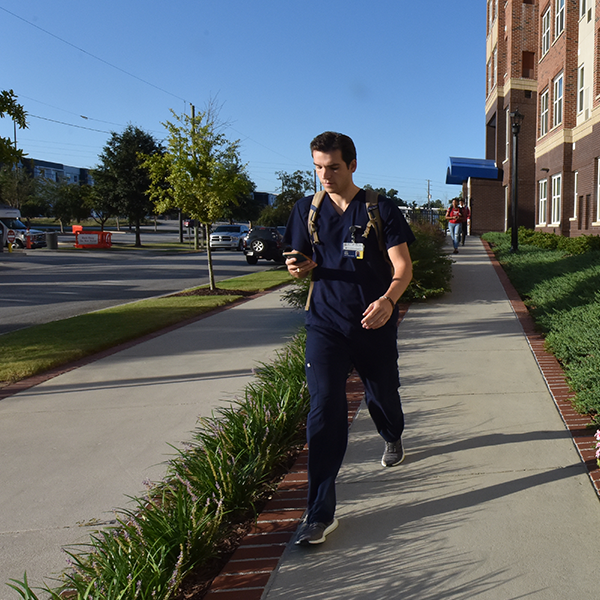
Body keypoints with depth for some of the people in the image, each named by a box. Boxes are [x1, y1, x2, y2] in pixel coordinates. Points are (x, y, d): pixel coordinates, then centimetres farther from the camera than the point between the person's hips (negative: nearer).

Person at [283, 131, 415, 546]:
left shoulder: (381, 210, -3)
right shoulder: (308, 210, 5)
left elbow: (403, 266, -9)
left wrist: (388, 300, -29)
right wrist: (301, 267, -11)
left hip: (374, 324, 0)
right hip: (325, 324, 1)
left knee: (382, 395, 17)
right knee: (325, 408, -10)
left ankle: (393, 438, 55)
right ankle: (321, 512, -6)